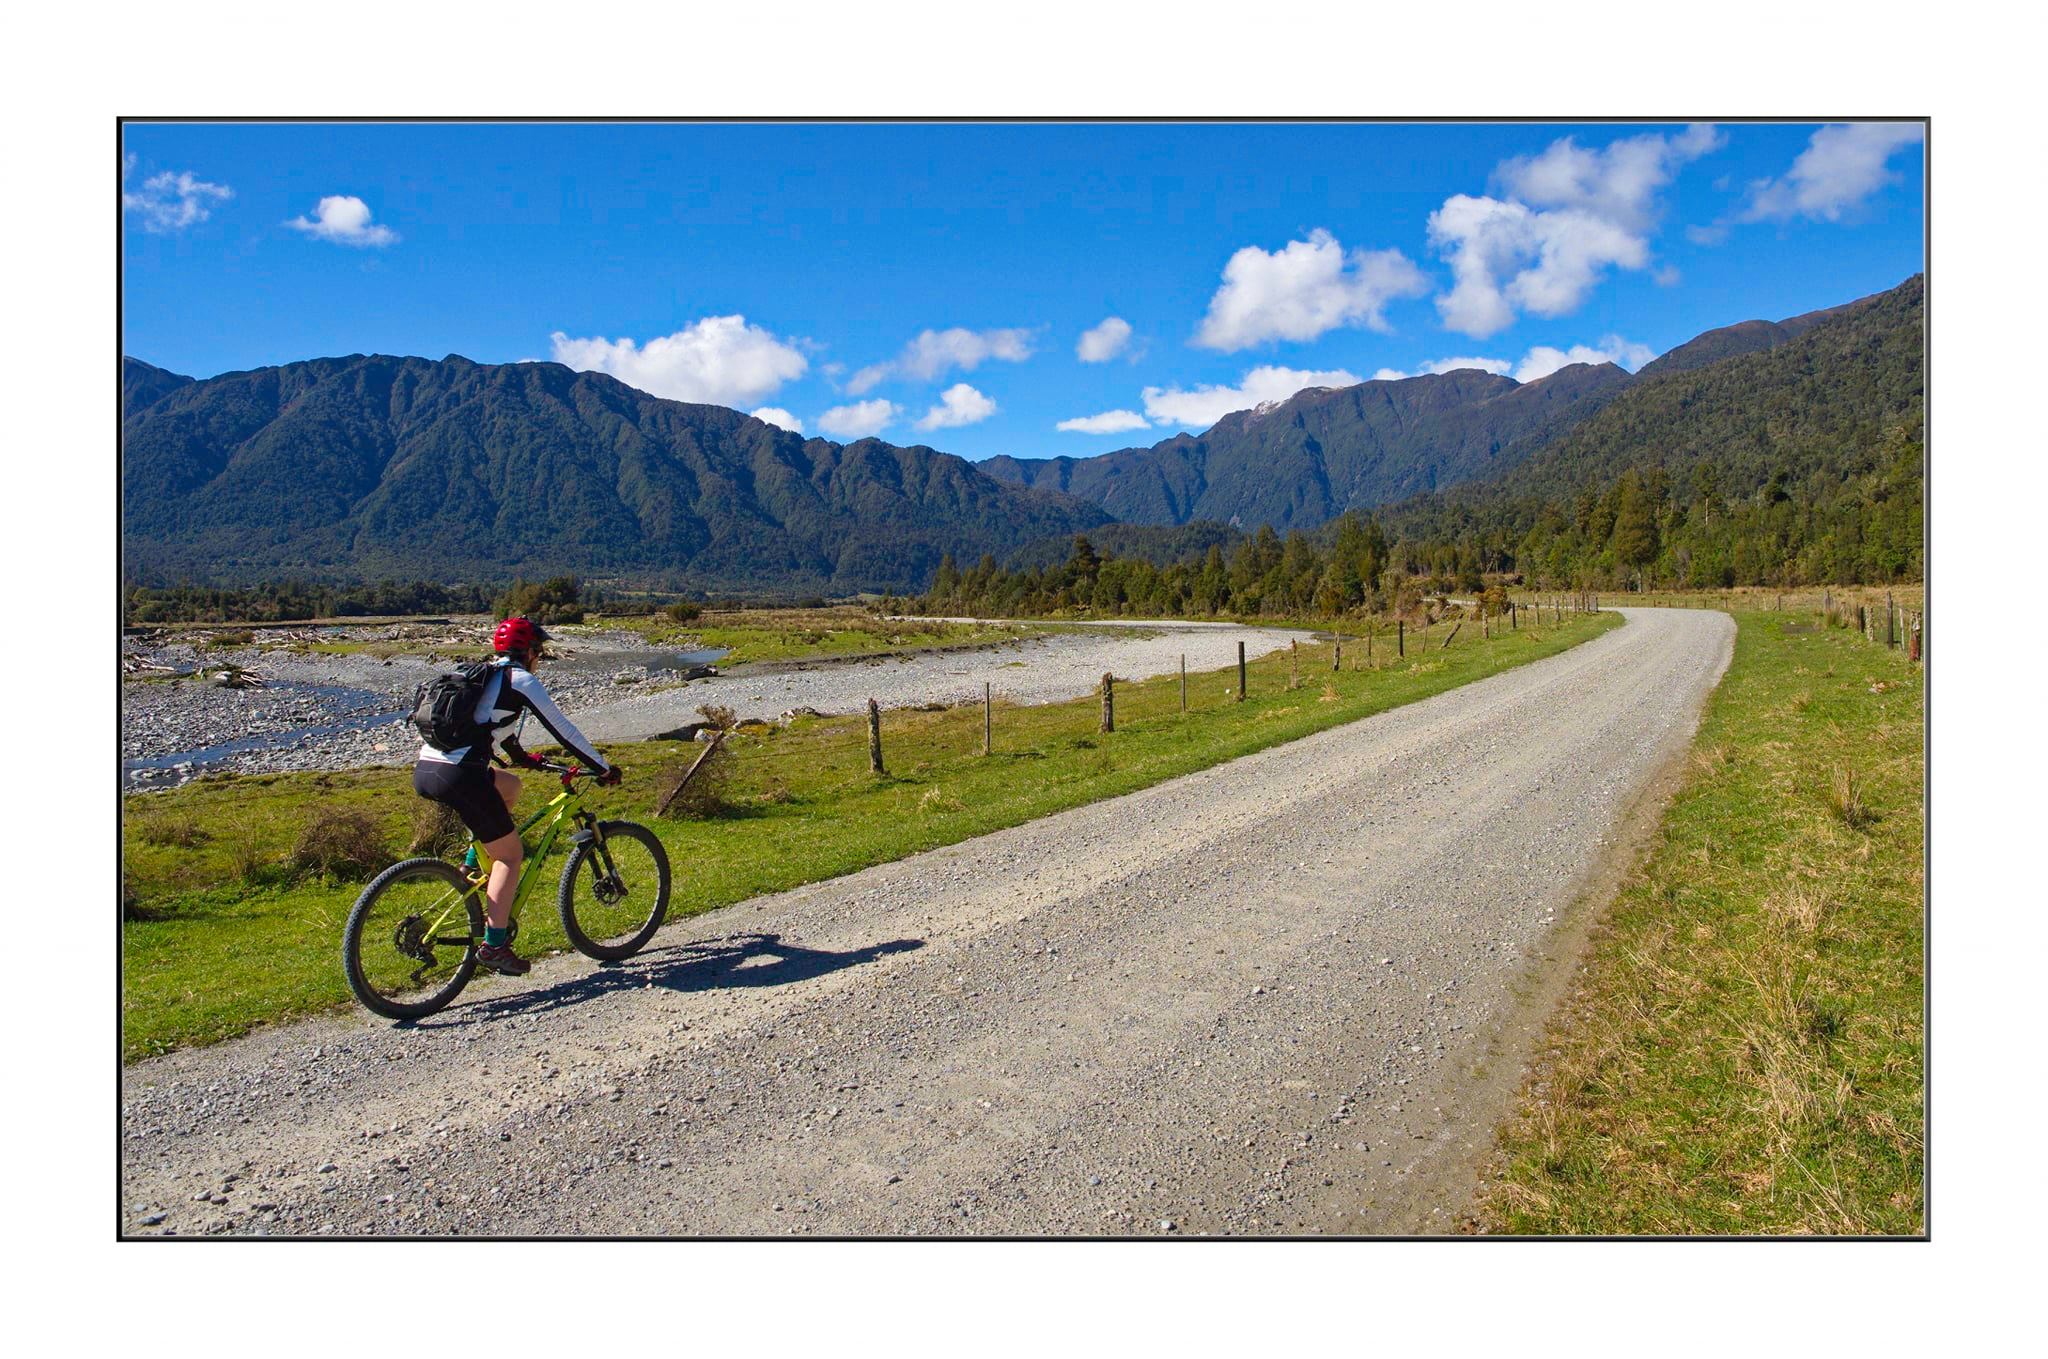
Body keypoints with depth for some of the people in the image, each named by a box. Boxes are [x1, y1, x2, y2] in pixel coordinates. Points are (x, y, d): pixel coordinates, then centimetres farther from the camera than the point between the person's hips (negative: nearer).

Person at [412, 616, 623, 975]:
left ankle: (475, 865, 23)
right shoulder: (520, 680, 0)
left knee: (508, 785, 31)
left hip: (424, 770, 8)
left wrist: (524, 759, 52)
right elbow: (563, 730, 0)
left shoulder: (483, 676, 23)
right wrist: (604, 769, 8)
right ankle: (494, 946, 0)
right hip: (458, 776, -8)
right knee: (510, 854, 4)